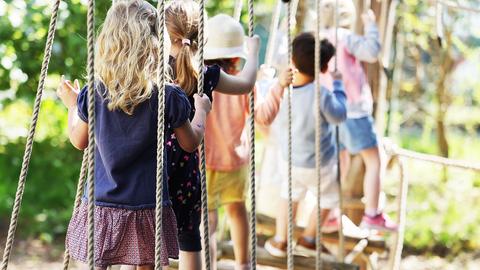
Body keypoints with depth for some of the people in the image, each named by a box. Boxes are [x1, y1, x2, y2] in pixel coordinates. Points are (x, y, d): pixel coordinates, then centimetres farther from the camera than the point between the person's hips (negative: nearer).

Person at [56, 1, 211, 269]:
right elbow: (191, 143, 6)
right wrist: (201, 110, 25)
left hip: (101, 210, 1)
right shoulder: (170, 98, -10)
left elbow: (79, 141, 12)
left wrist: (72, 104, 29)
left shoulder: (93, 95, -6)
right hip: (148, 210, -1)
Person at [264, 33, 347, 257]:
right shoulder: (320, 95, -32)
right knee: (327, 198, 25)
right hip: (319, 165, -4)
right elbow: (339, 116, -14)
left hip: (289, 160, 4)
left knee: (289, 195, 29)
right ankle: (308, 239, 30)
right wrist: (338, 85, -5)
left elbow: (275, 129, -4)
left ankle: (280, 240, 32)